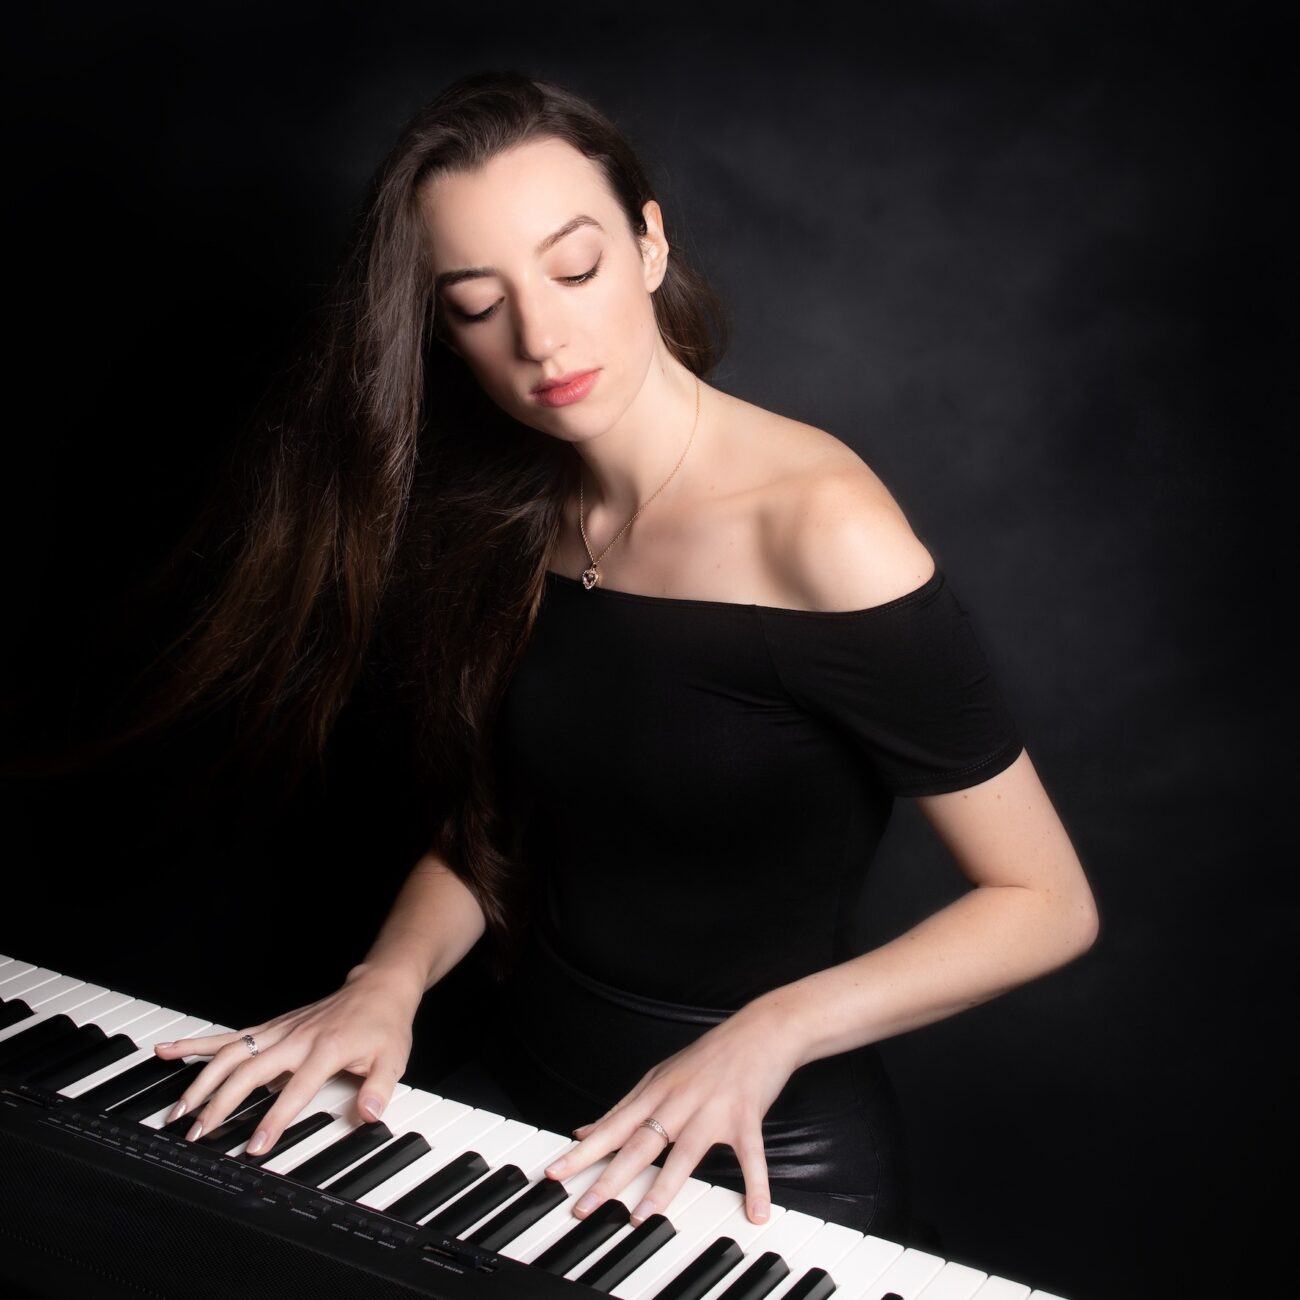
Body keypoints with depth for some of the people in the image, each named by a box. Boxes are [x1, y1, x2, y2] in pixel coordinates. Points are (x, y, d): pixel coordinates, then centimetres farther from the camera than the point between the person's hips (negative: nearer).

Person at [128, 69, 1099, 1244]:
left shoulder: (814, 528, -20)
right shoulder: (508, 524, -1)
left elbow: (1046, 904, -15)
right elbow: (482, 830, 9)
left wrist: (767, 1033, -23)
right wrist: (393, 976, -9)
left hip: (768, 1163, -4)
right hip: (529, 1112, 5)